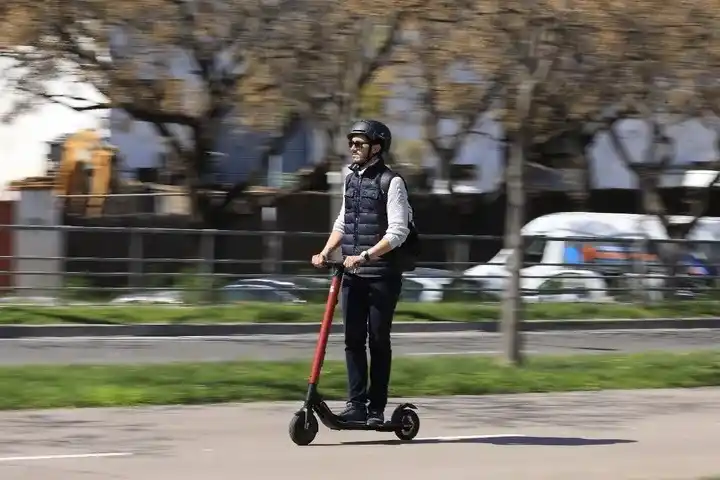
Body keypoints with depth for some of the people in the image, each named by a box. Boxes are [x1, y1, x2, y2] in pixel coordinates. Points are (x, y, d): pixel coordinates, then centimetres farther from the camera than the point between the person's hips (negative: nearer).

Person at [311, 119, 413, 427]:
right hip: (352, 274, 6)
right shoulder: (351, 179, 14)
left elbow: (397, 232, -15)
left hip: (382, 275, -6)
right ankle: (356, 404, 4)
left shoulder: (391, 182, -8)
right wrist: (325, 253, 7)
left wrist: (364, 256, -23)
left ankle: (377, 409, 4)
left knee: (378, 341, -1)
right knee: (353, 340, 2)